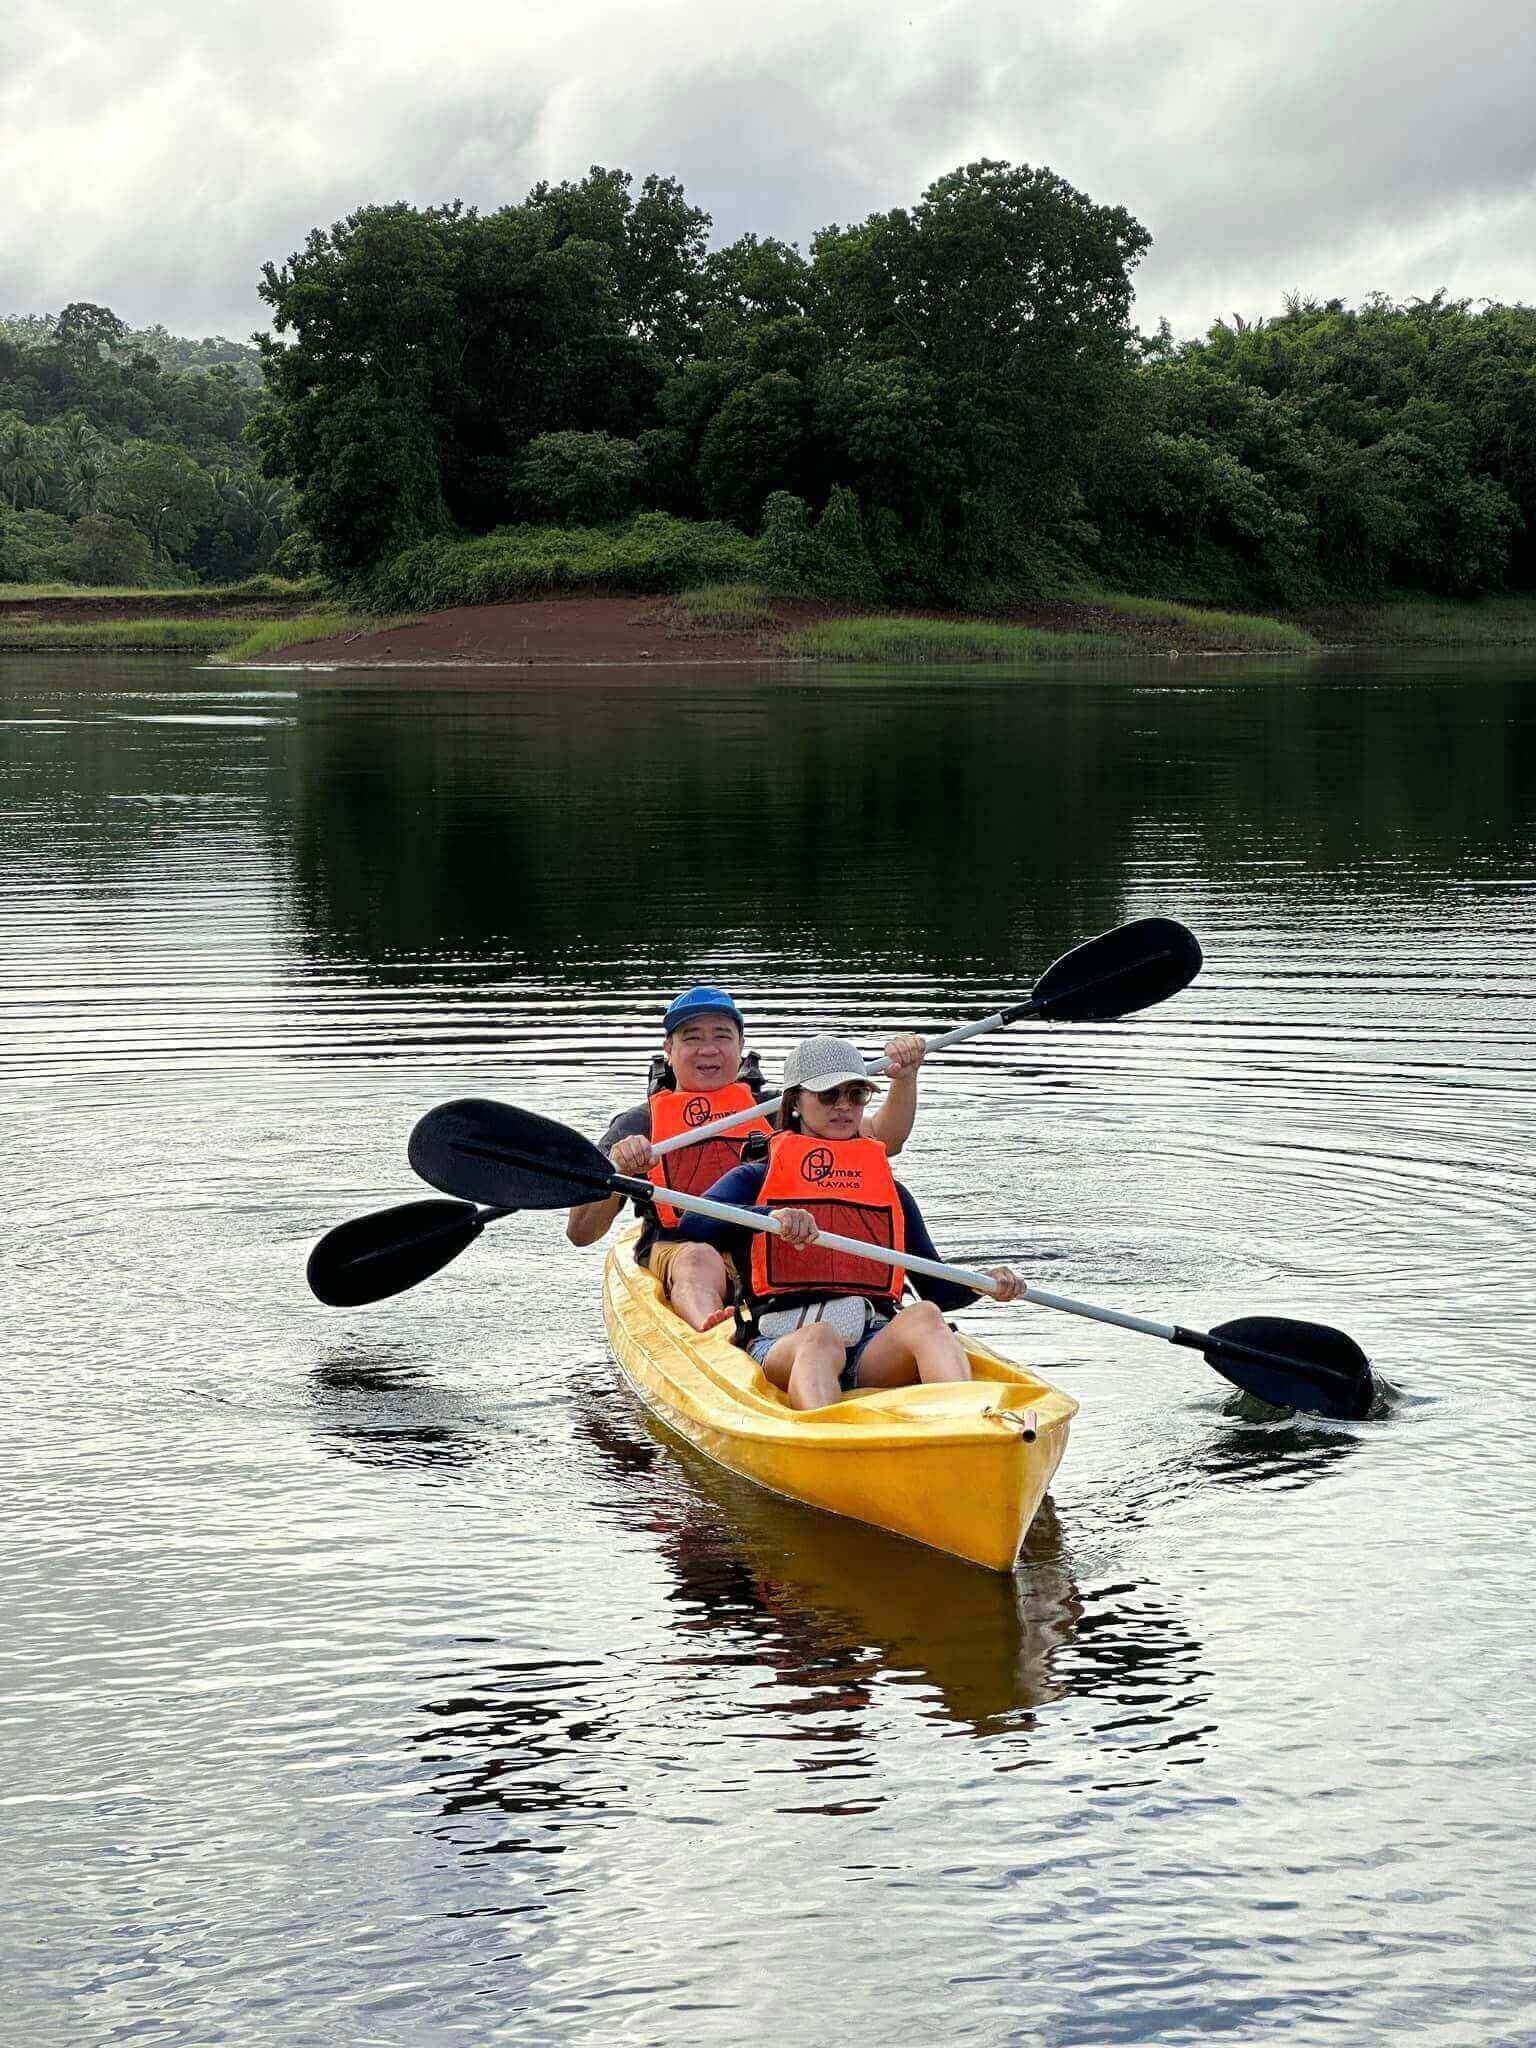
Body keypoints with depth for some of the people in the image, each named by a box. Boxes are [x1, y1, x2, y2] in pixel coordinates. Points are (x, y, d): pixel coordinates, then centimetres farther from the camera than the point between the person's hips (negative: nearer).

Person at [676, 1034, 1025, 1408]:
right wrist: (771, 1215, -22)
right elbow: (692, 1225, -4)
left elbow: (934, 1287, 31)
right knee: (820, 1338, -39)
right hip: (781, 1346, -3)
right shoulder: (757, 1178, 17)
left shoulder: (890, 1189, 28)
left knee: (924, 1316, -31)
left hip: (874, 1349, 3)